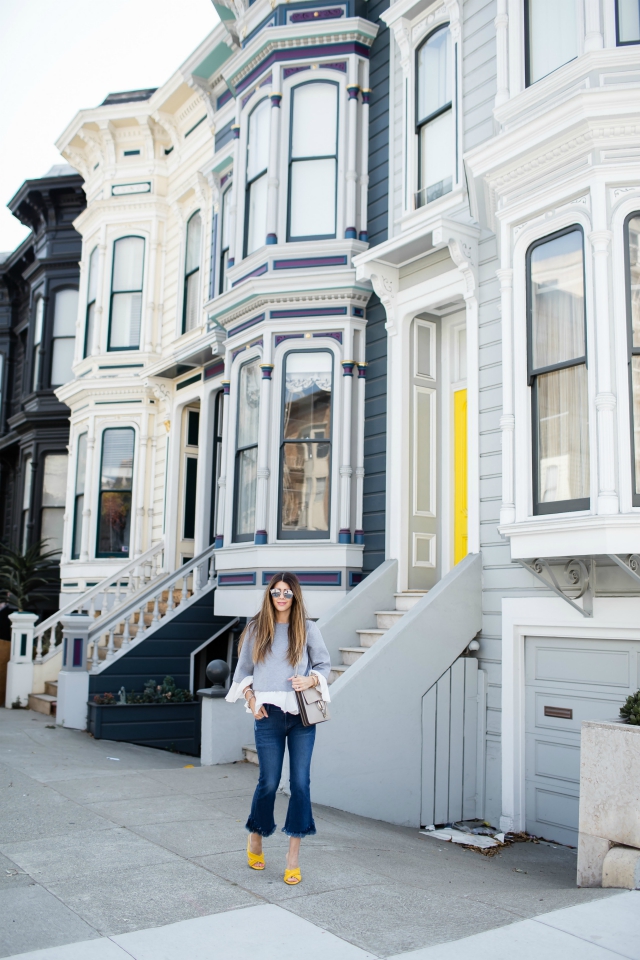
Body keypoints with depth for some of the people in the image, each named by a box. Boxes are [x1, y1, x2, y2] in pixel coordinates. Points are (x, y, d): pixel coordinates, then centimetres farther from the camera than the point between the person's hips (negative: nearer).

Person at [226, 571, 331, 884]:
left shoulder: (307, 629, 4)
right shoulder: (256, 628, 6)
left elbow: (324, 663, 8)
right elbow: (243, 669, 11)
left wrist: (311, 679, -11)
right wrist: (251, 699, -2)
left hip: (302, 716, 0)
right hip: (269, 716, 0)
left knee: (300, 782, -1)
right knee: (268, 782, 4)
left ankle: (293, 858, 9)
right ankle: (255, 837, 32)